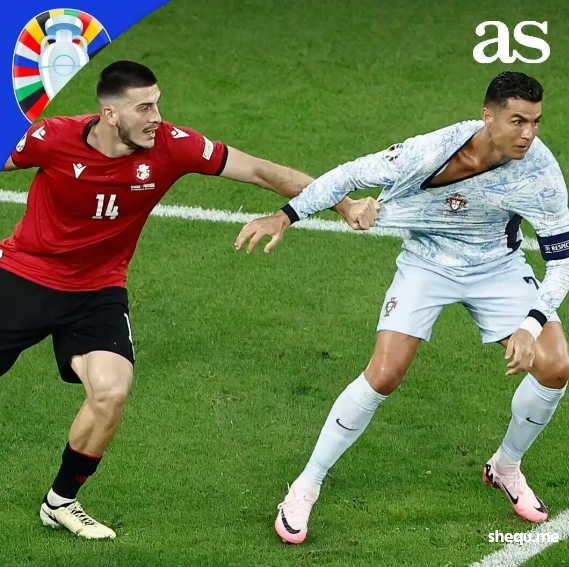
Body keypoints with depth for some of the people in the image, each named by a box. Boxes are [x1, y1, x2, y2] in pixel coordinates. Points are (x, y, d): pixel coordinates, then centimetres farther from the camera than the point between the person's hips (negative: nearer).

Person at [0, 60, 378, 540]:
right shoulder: (52, 139, -21)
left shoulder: (171, 147, -16)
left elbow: (260, 171, -13)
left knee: (111, 392, -18)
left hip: (98, 291, 1)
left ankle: (61, 502, 5)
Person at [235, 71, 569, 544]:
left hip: (497, 266, 3)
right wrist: (285, 217, -23)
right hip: (427, 264, -2)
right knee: (384, 375, -15)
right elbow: (354, 174, -19)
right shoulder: (435, 151, -32)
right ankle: (307, 486, 2)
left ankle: (506, 467, 19)